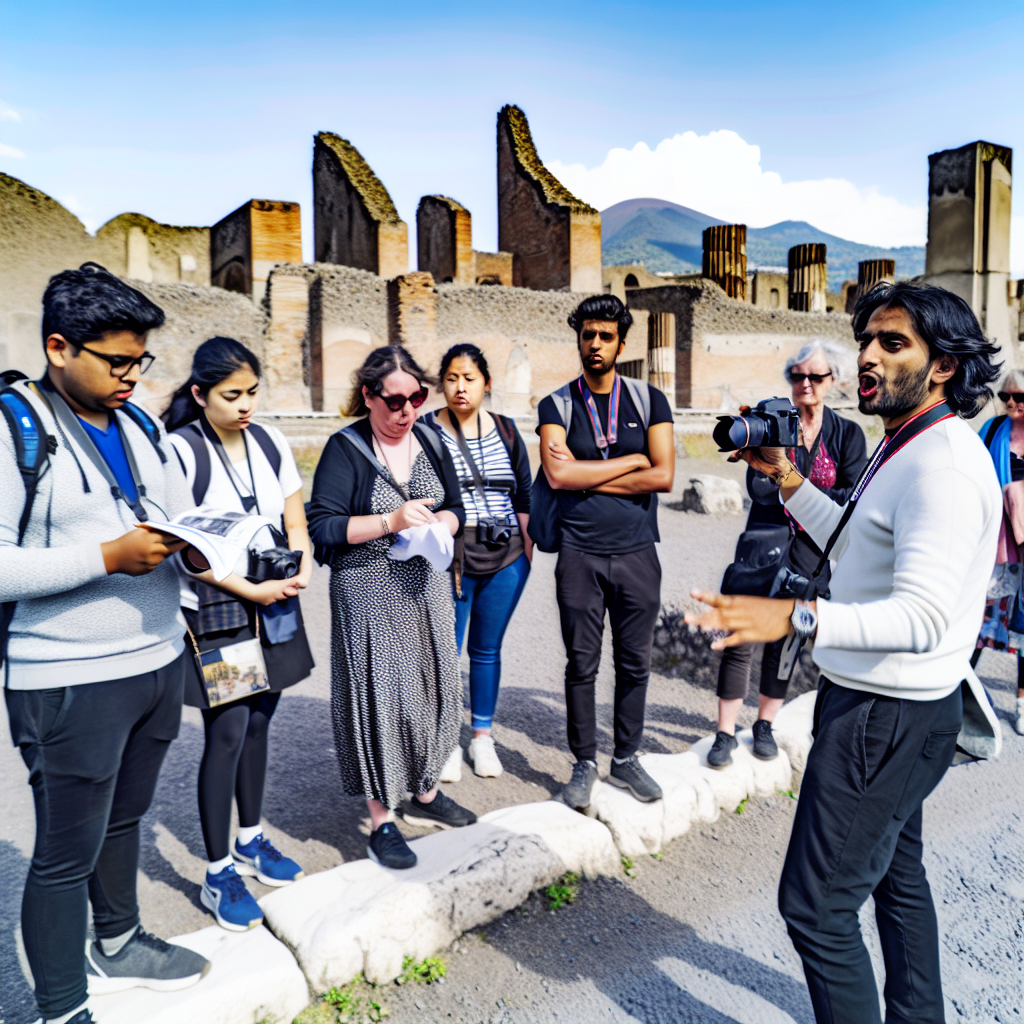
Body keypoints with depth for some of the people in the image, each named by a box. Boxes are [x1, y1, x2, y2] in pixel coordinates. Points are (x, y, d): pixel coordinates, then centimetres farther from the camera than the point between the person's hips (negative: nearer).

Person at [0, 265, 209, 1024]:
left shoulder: (139, 426, 9)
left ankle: (117, 947, 44)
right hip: (71, 682, -7)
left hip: (159, 661, 7)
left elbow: (184, 513, 17)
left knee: (124, 819, 23)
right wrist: (108, 557, -23)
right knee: (67, 856, 8)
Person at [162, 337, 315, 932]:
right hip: (215, 612, -5)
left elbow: (296, 520, 9)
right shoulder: (180, 451, -13)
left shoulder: (270, 442, 4)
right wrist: (252, 590, -17)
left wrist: (300, 568, -10)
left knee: (258, 723, 15)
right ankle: (219, 873, 14)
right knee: (227, 733, -2)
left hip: (274, 607, 6)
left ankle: (251, 839, 34)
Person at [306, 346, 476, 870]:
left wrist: (437, 523, -10)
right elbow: (322, 528, -14)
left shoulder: (429, 441, 7)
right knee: (379, 695, -1)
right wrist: (391, 521, -23)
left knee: (433, 685, 13)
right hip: (368, 594, -5)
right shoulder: (345, 449, -9)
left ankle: (425, 793, 34)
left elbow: (456, 510, 12)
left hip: (426, 585, 6)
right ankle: (381, 821, 15)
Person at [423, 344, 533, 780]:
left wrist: (527, 552, 8)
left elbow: (524, 496, 13)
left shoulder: (505, 430, 9)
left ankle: (482, 735, 27)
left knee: (487, 649, 12)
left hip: (505, 559, 3)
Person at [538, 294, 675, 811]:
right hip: (580, 555, -1)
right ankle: (584, 763, 21)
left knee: (634, 663, 10)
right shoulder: (556, 406, 3)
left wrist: (586, 476, -10)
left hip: (638, 553, 2)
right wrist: (632, 461, -8)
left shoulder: (649, 400, 6)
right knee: (582, 665, 6)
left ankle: (626, 759, 27)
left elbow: (663, 477, -6)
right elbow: (558, 475, -14)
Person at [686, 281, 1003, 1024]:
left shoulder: (942, 463, -23)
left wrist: (796, 617, -45)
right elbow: (856, 546, 20)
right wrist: (787, 478, 13)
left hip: (888, 718, -11)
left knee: (817, 902, -3)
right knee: (896, 873, 26)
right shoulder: (907, 447, 9)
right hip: (887, 708, 11)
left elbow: (924, 618, -32)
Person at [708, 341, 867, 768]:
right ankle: (725, 733, 6)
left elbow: (853, 496, -5)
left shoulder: (847, 434, 4)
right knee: (740, 641, -5)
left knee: (785, 641, 11)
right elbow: (757, 487, -8)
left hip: (810, 553, 1)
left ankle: (765, 725, 27)